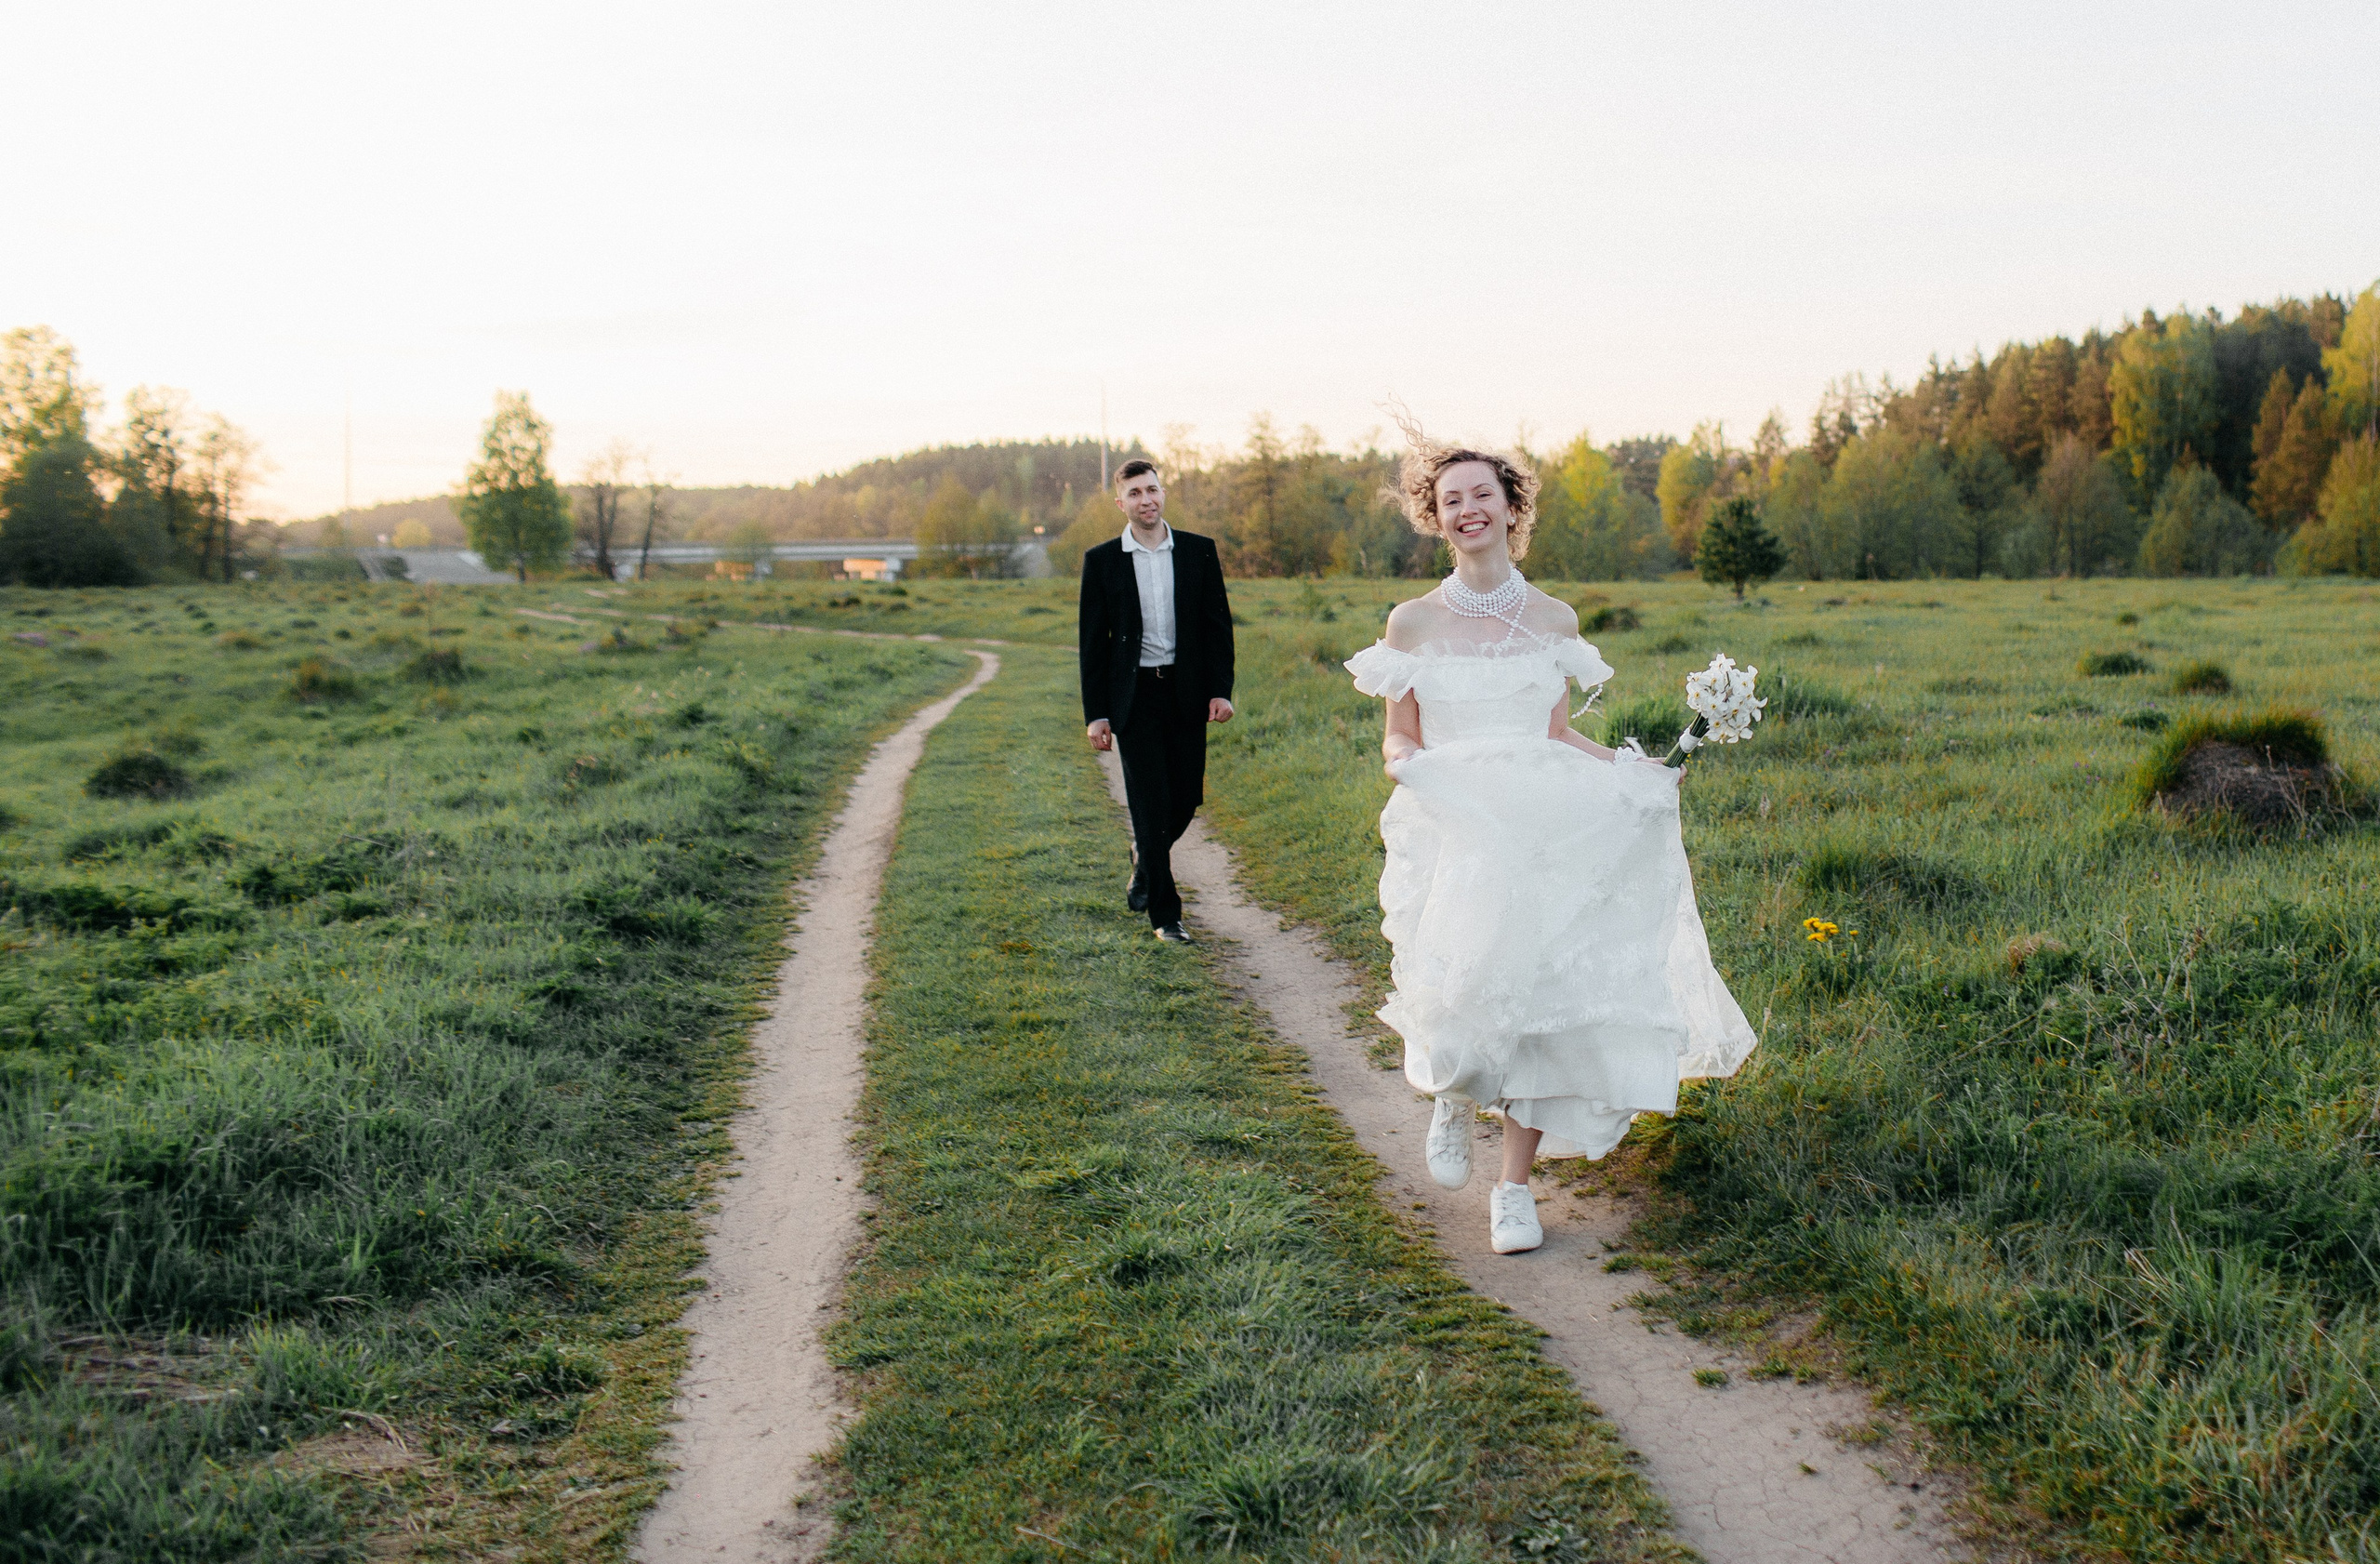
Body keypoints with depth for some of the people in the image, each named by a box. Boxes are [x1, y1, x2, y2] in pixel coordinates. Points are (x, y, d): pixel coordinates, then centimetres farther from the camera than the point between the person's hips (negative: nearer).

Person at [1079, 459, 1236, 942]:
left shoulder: (1199, 551, 4)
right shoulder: (1101, 560, 1)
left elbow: (1218, 624, 6)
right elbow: (1093, 641, 2)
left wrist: (1221, 689, -4)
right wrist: (1095, 713, -3)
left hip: (1187, 692, 2)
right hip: (1134, 696, -2)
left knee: (1187, 798, 6)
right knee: (1151, 806, -4)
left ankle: (1145, 865, 37)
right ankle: (1164, 914, 6)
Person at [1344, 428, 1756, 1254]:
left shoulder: (1553, 619, 10)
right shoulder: (1413, 622, 5)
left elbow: (1556, 736, 15)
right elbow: (1398, 739, 8)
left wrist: (1628, 768, 1)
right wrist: (1407, 764, -14)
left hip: (1545, 830, 2)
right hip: (1453, 832, -2)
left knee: (1543, 992, -8)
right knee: (1467, 982, -24)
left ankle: (1514, 1187, 10)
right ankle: (1451, 1095, 12)